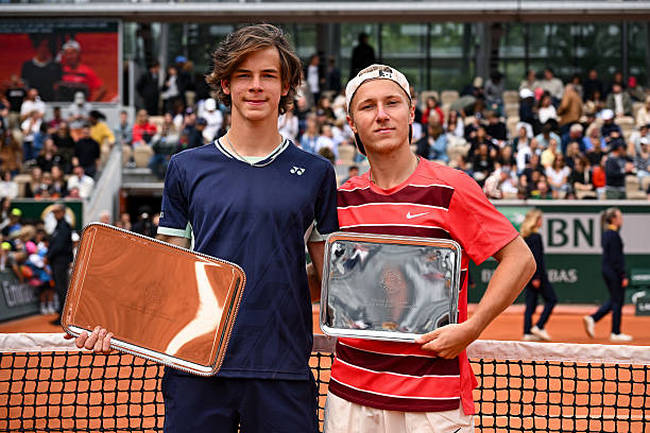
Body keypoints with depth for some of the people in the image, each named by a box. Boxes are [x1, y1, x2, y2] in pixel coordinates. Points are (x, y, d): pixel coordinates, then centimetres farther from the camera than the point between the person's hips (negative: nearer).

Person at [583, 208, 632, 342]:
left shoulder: (606, 233, 12)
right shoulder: (614, 235, -17)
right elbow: (616, 258, -20)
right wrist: (623, 276, -17)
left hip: (607, 270, 9)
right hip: (614, 272, -9)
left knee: (614, 300, 16)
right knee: (617, 301, 0)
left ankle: (592, 318, 8)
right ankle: (616, 333, 6)